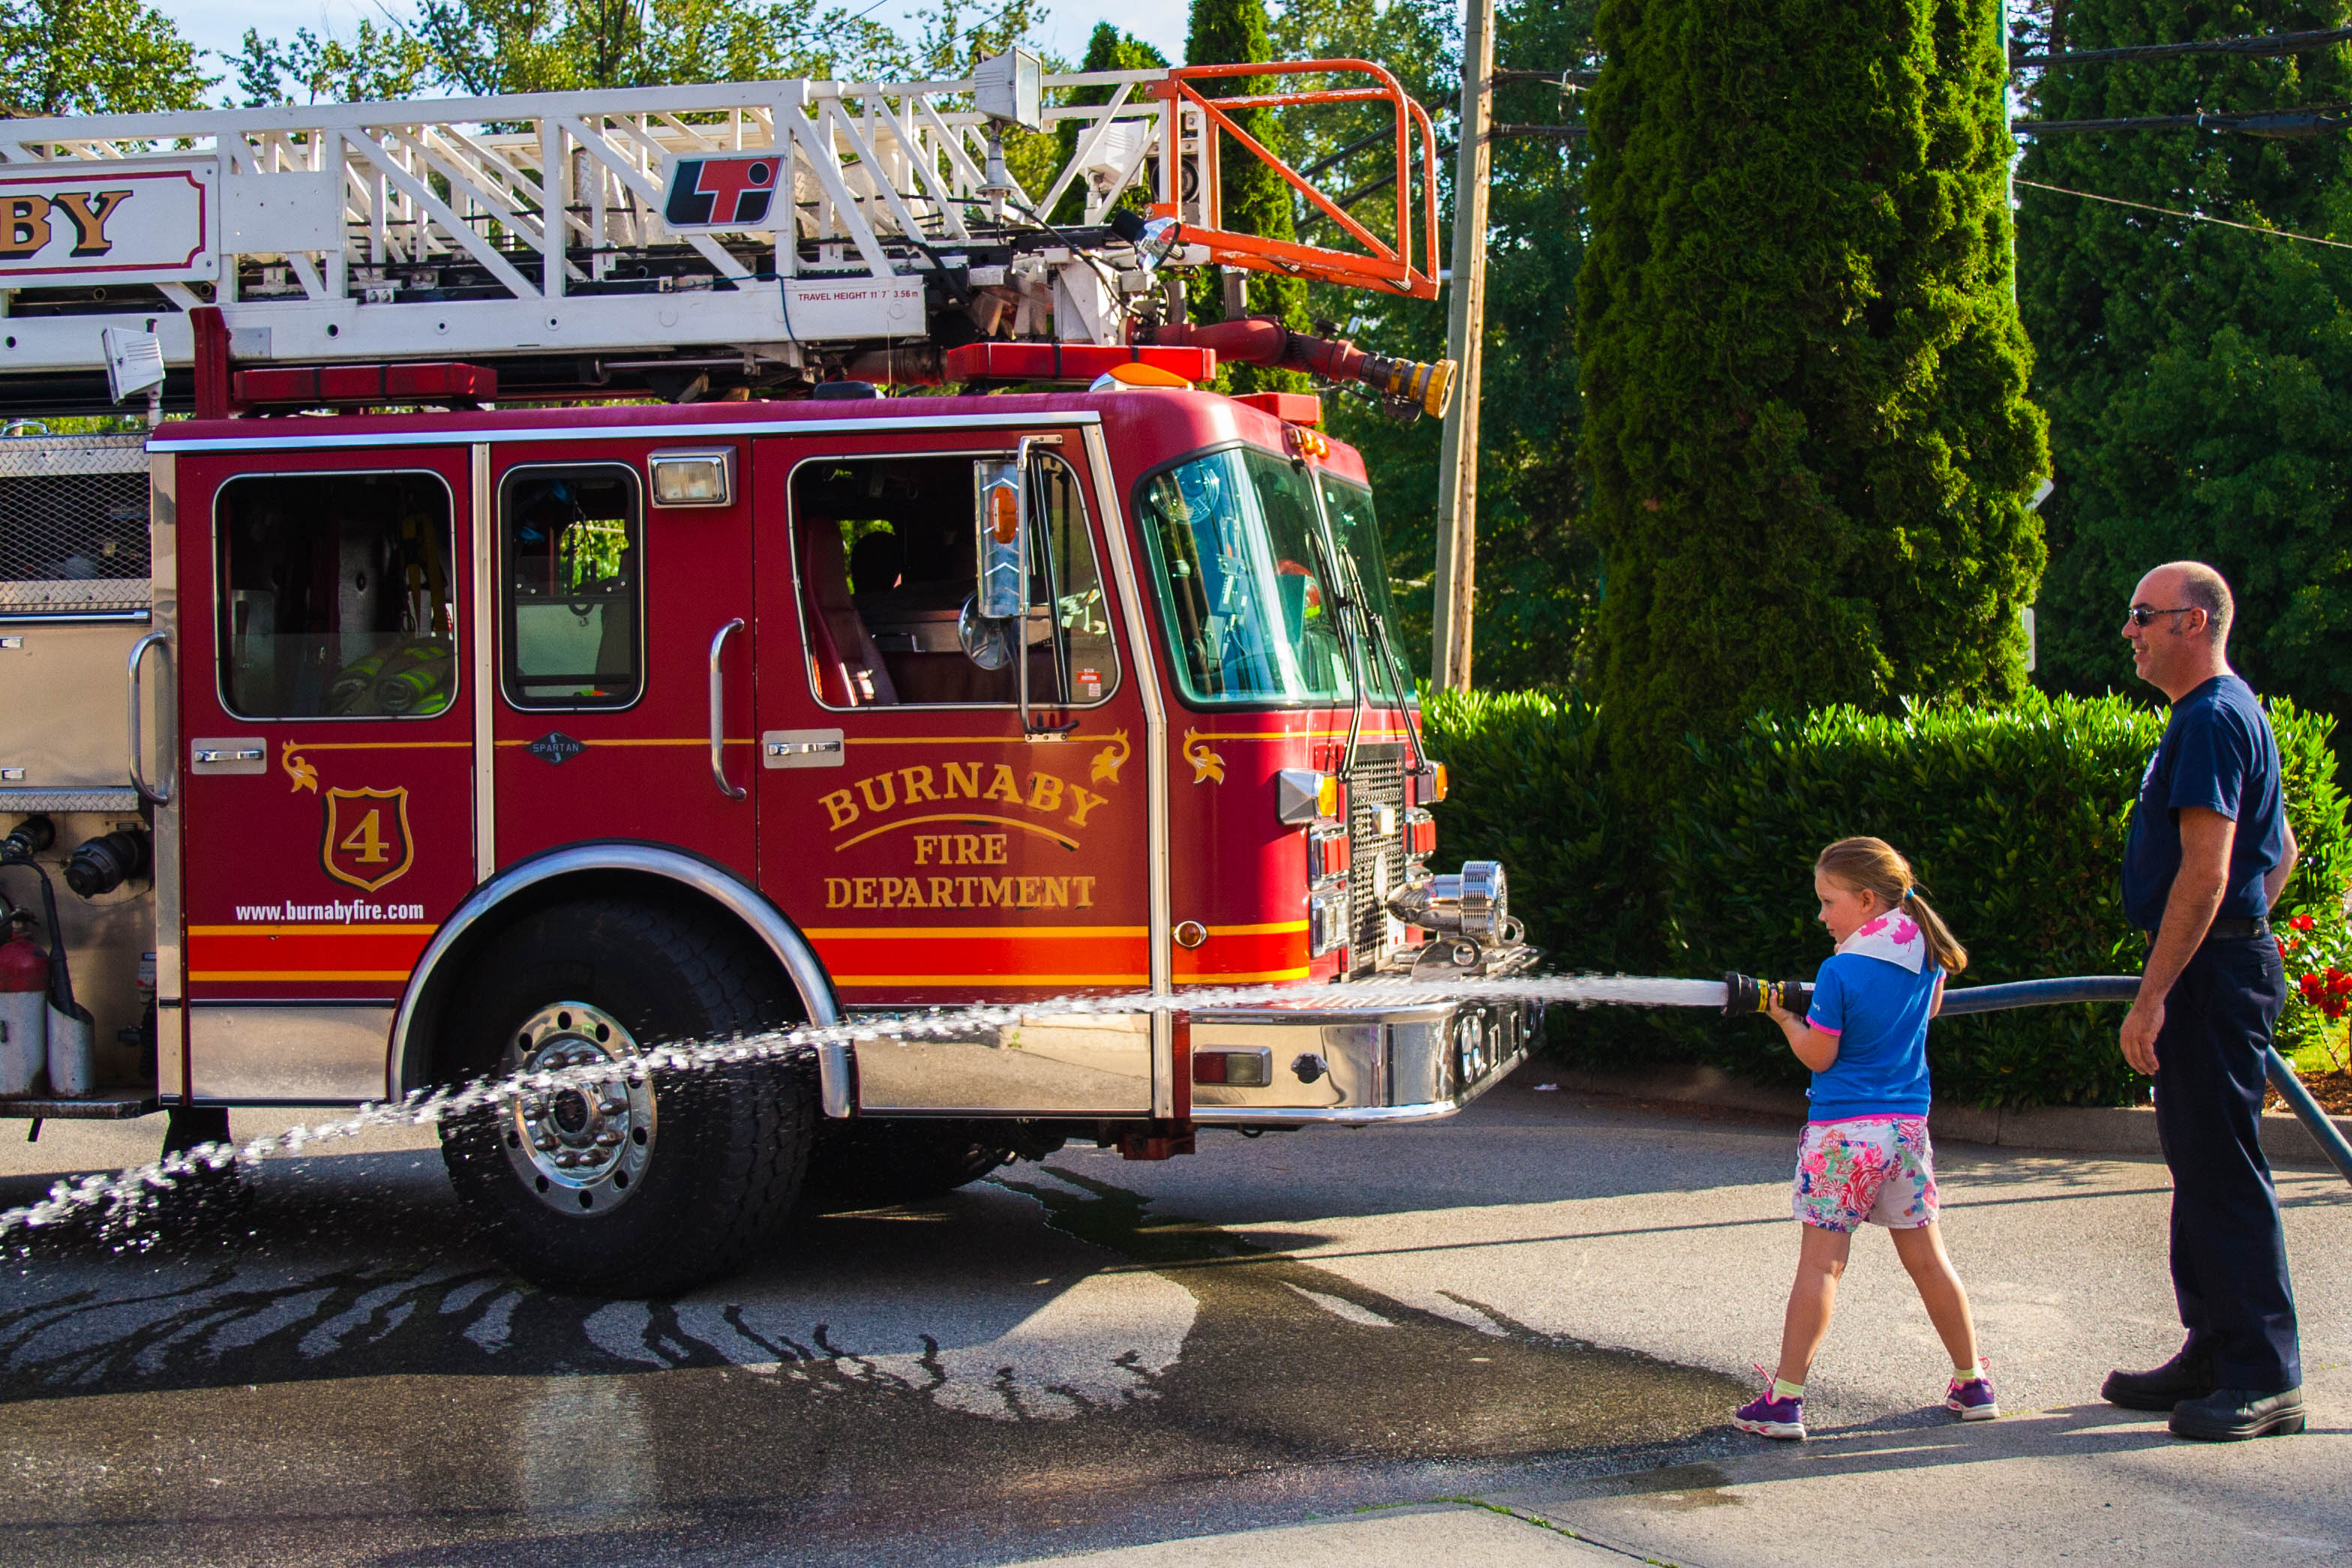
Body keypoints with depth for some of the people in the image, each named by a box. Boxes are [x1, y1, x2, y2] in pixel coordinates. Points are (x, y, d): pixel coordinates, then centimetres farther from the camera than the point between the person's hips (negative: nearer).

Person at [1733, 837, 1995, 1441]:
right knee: (1927, 1259, 14)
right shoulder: (1924, 951, 5)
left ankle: (1785, 1398, -4)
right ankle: (1972, 1384, 21)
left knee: (1820, 1263, -4)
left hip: (1842, 1132, -6)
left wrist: (1786, 1020, 7)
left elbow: (1818, 1056, -9)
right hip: (1907, 1125, 6)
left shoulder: (1840, 971, -13)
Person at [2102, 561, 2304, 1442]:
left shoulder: (2212, 721, -17)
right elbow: (2281, 851, 25)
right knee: (2201, 1166, 15)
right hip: (2222, 964, 11)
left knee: (2224, 1171, -7)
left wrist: (2152, 996, -24)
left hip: (2208, 971, -11)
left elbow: (2206, 873, -23)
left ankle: (2266, 1379, -4)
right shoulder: (2223, 714, 17)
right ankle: (2214, 1354, 22)